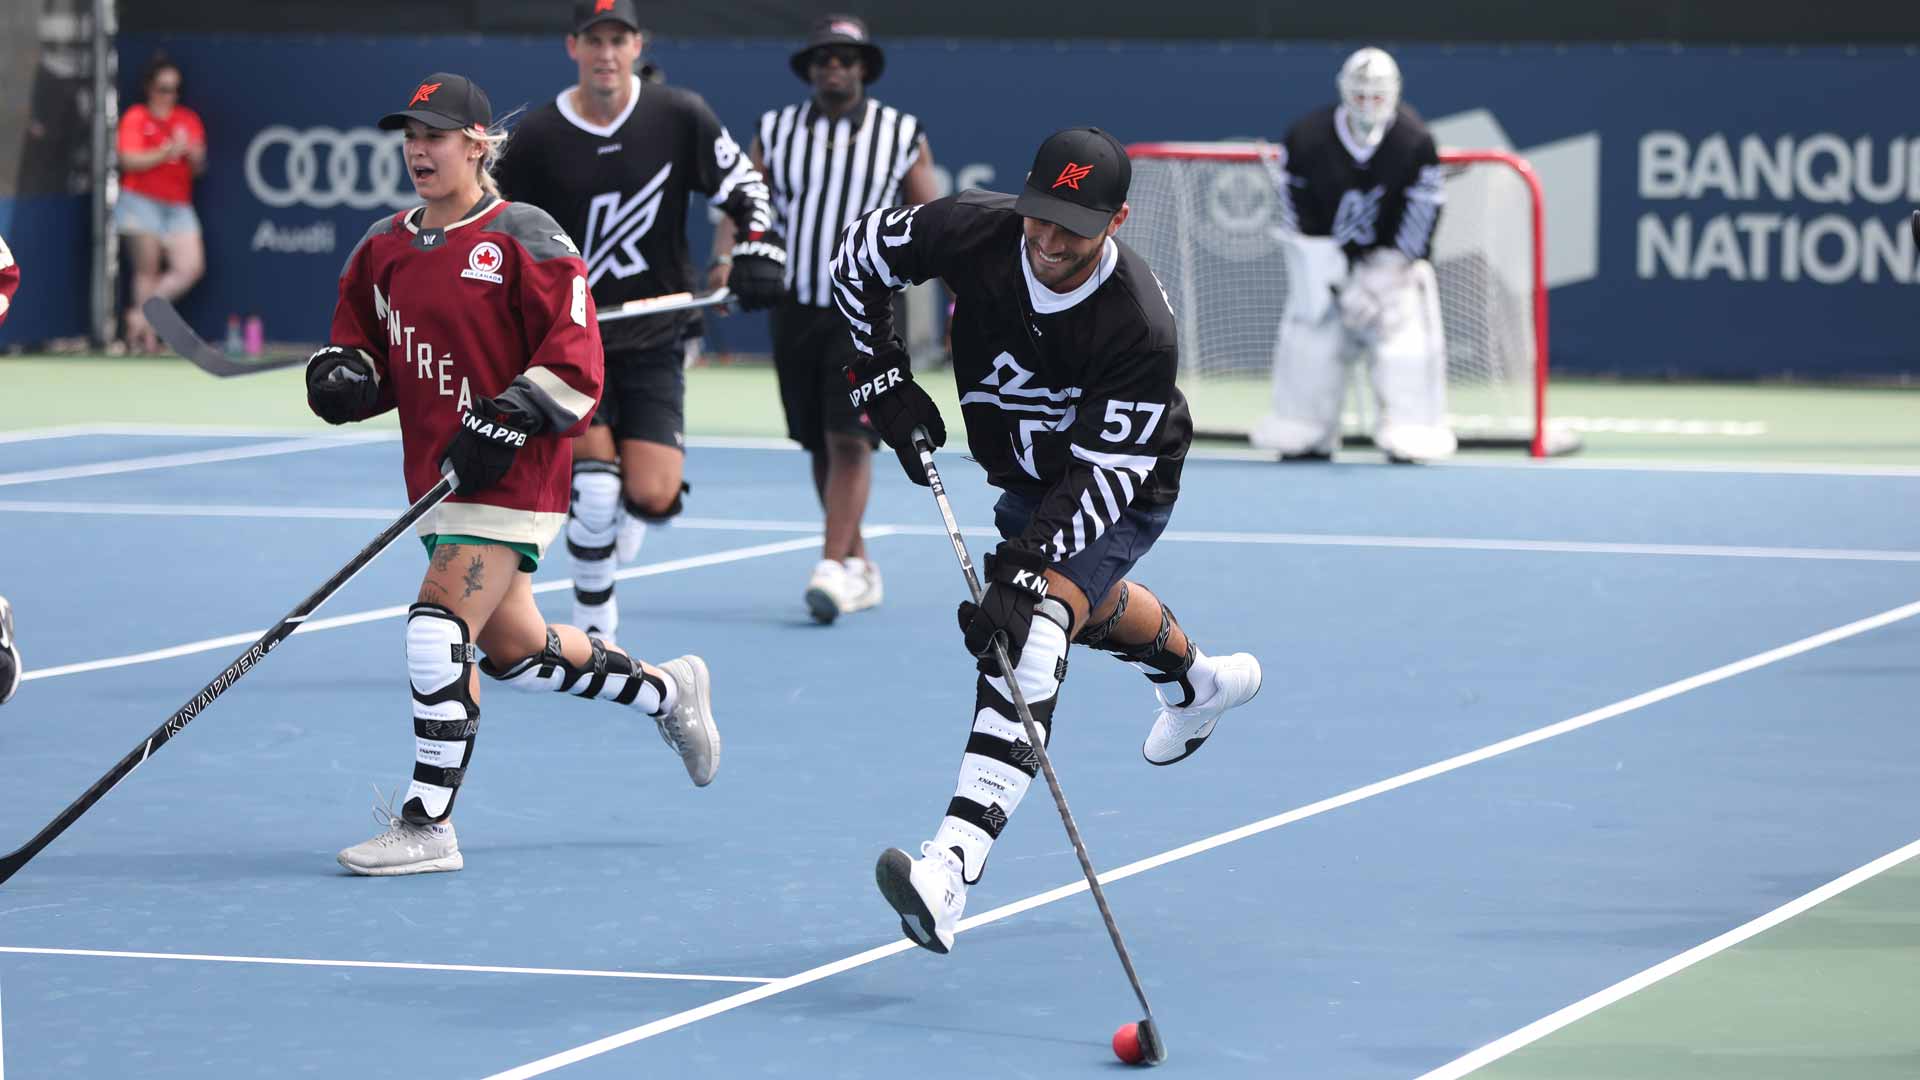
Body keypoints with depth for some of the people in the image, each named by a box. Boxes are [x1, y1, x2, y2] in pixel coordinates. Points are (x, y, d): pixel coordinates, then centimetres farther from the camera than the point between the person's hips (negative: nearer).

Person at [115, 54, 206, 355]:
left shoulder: (189, 121, 12)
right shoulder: (136, 118, 1)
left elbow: (199, 167, 9)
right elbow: (130, 160, -10)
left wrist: (190, 151, -13)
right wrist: (166, 152, -20)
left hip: (178, 206, 4)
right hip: (141, 200, -4)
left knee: (191, 267, -9)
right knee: (148, 268, -6)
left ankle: (141, 315, 3)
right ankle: (146, 333, 2)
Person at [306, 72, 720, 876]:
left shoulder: (522, 239, -11)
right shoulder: (384, 248, 10)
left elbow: (575, 358, -14)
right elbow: (364, 344, 20)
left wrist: (506, 422, -24)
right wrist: (342, 374, -3)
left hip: (512, 478, -8)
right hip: (438, 476, 8)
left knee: (440, 628, -18)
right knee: (513, 649, 17)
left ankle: (427, 825, -11)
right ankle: (667, 692, 42)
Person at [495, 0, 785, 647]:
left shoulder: (680, 118, -3)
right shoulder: (536, 139, -5)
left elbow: (743, 186, 9)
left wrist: (757, 252, -7)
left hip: (654, 342, 1)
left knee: (653, 497, -12)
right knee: (595, 485, -18)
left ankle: (618, 519, 26)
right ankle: (593, 629, 2)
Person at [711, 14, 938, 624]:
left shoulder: (902, 136, 3)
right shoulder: (775, 133, 7)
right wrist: (724, 260, -17)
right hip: (796, 306, 3)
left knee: (849, 441, -14)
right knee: (819, 446, 9)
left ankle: (833, 570, -18)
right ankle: (860, 567, 22)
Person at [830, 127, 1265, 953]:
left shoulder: (1139, 331, -37)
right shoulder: (974, 230, -26)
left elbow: (1104, 475, -35)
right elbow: (858, 258, -7)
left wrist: (1023, 571, -44)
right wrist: (883, 380, -14)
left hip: (1118, 493, -7)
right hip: (1026, 475, 7)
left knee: (1032, 631, -29)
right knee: (1086, 605, 32)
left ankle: (953, 864, -43)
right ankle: (1198, 683, 67)